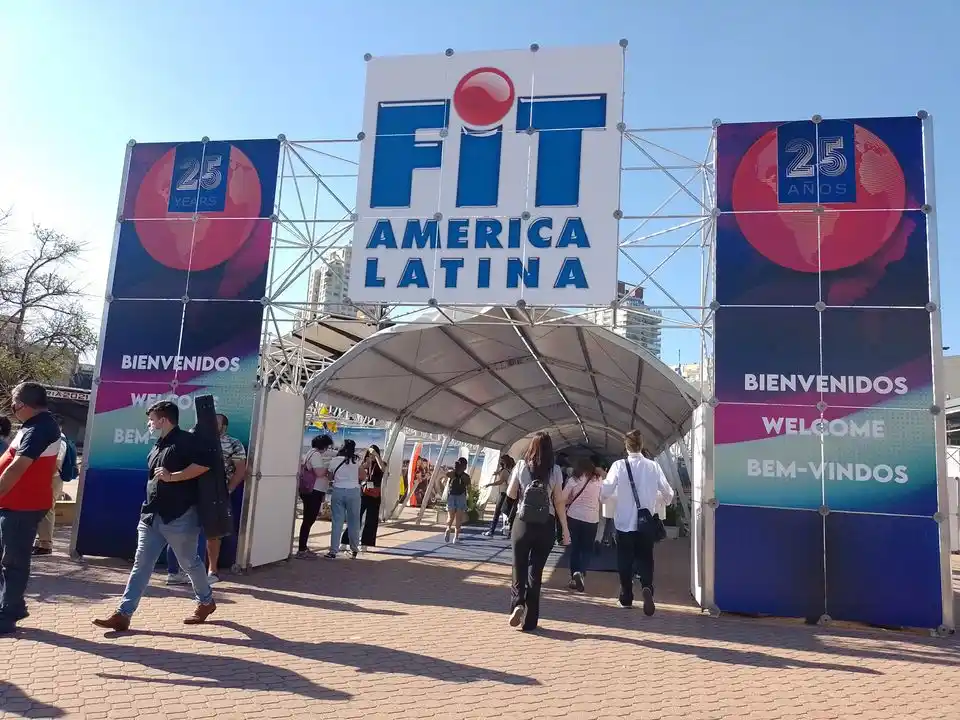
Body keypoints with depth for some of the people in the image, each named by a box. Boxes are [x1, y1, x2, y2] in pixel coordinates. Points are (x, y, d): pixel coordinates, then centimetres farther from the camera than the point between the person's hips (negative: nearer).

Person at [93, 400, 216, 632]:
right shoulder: (158, 446, 18)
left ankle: (206, 602, 27)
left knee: (190, 563, 7)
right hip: (152, 517, 8)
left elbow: (205, 463, -25)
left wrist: (172, 477, -24)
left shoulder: (186, 440, -12)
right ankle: (123, 615, 5)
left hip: (180, 517, -8)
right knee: (141, 565, 4)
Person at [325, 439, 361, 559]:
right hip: (353, 491, 0)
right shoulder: (356, 460, -1)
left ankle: (333, 551, 3)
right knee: (353, 522, 10)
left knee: (336, 522, 4)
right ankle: (354, 549, 18)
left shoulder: (334, 461, 1)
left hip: (337, 491, 1)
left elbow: (330, 478, 8)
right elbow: (362, 476, 3)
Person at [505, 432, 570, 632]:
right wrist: (565, 529, 3)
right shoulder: (555, 470, -3)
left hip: (523, 523, 0)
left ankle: (517, 604, -10)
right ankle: (530, 620, 12)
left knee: (519, 567, 14)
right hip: (545, 526, 1)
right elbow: (559, 501, -3)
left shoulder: (521, 466, -3)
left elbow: (510, 494, 3)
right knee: (535, 570, 9)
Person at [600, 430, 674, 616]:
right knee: (645, 558, 11)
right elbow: (667, 492, -1)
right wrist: (667, 501, 21)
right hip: (646, 522, 1)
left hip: (625, 522, -1)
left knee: (625, 560, 15)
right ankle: (647, 587, -15)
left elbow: (605, 491, -13)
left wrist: (603, 495, 10)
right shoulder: (653, 466, -5)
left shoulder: (619, 465, -10)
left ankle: (626, 597, 24)